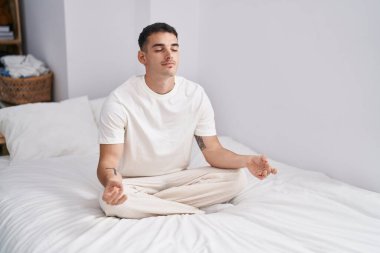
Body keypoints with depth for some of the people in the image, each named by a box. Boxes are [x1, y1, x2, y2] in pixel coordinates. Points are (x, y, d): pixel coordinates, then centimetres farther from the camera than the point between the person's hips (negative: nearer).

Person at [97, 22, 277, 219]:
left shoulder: (195, 94, -8)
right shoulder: (120, 100, -19)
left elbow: (213, 150, -6)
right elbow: (108, 160, -20)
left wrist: (246, 160, -27)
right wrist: (111, 179, -45)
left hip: (179, 178, 4)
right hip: (135, 182, -3)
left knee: (237, 178, -18)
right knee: (110, 200, -37)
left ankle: (145, 204, -14)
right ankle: (195, 212, -17)